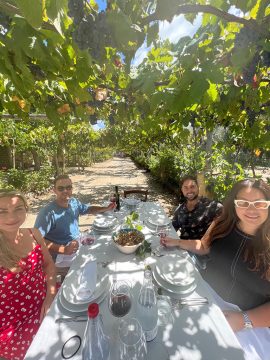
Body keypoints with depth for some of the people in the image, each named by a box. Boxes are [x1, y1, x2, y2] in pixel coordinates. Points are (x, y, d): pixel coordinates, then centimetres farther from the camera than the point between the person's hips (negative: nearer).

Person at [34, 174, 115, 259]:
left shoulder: (74, 202, -2)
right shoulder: (48, 212, -22)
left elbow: (88, 209, 13)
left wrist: (106, 208, 1)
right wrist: (63, 249, -28)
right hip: (61, 258, -5)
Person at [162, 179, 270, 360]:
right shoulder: (223, 225, -9)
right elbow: (205, 247, 9)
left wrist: (245, 320, -17)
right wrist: (177, 242, 0)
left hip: (254, 319, -1)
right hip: (210, 294, 2)